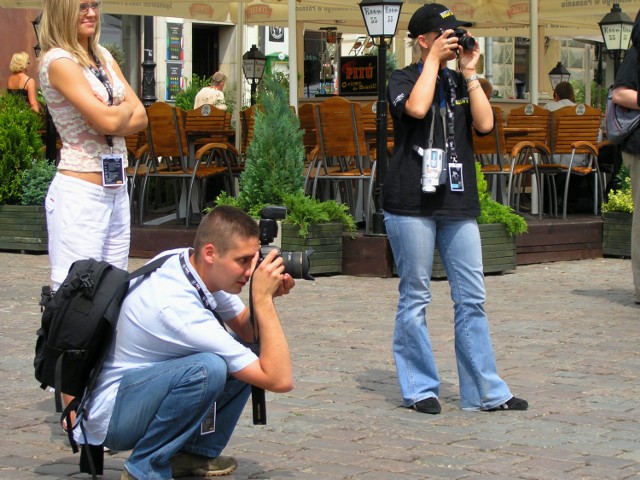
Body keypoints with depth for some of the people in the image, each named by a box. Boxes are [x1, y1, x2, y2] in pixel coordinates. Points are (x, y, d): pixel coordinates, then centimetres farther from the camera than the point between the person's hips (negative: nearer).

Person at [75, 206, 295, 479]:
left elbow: (246, 330, 7)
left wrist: (266, 297, -13)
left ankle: (195, 452, 8)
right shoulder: (178, 305, -31)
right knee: (207, 368, -33)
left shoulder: (189, 263, -7)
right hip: (106, 416, -9)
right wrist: (263, 299, -26)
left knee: (248, 353, 1)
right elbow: (280, 380, -30)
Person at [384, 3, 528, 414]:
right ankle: (420, 388, 11)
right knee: (415, 298, 1)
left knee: (472, 299, 4)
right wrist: (433, 60, -11)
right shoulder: (404, 80, 2)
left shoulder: (460, 83, 16)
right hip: (412, 202, -5)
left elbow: (485, 123, 0)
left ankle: (486, 391, 8)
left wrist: (469, 73, 0)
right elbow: (416, 108, -21)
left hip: (459, 203, 5)